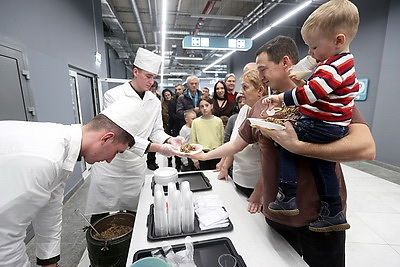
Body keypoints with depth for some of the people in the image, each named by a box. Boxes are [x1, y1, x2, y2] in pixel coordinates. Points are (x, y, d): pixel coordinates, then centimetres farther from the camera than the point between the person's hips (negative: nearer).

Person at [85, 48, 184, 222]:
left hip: (136, 167, 4)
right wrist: (157, 148, -32)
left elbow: (156, 130, 7)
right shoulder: (114, 95, -13)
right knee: (99, 217, 10)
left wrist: (169, 140, -16)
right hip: (109, 164, -3)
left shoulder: (155, 101, 3)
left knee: (134, 217, 15)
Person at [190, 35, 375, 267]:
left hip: (319, 218, -3)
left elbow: (366, 148, -23)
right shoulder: (261, 107, 4)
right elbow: (237, 144, 12)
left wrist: (296, 146, -29)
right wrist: (205, 155, 14)